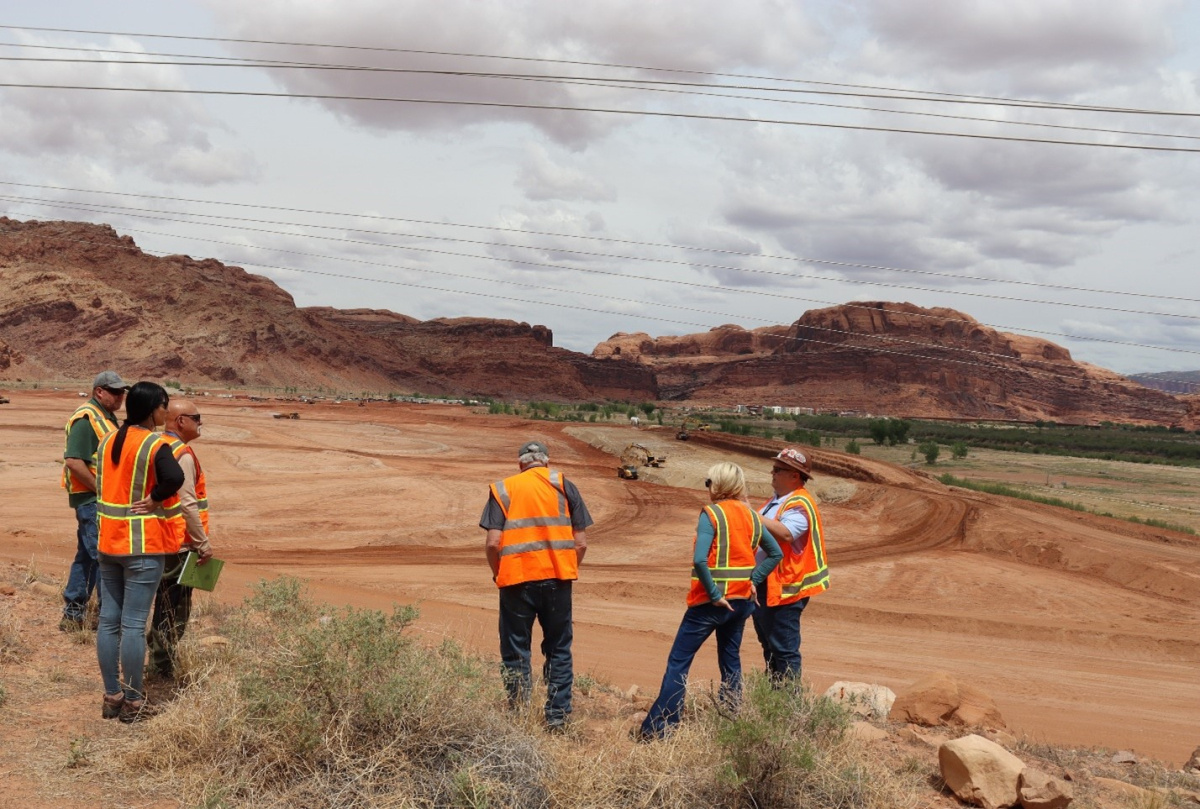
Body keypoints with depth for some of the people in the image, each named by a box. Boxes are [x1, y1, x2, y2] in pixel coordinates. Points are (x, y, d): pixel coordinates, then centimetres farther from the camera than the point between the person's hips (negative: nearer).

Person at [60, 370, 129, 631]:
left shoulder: (106, 417, 15)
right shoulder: (86, 418, -16)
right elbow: (73, 461, -24)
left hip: (98, 499, 10)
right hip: (91, 499, -10)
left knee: (86, 556, 14)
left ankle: (73, 616, 21)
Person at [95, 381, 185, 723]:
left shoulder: (107, 441, 9)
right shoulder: (155, 445, -14)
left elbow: (102, 484, 13)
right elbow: (174, 478, -31)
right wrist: (153, 499, -16)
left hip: (109, 541, 7)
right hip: (143, 545, -7)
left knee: (109, 621, 11)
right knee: (134, 625, -2)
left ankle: (112, 697, 18)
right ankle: (133, 703, 5)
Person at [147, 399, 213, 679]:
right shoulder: (182, 454, -17)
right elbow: (187, 504, -22)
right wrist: (203, 544, -16)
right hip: (179, 544, -9)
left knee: (165, 605, 18)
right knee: (175, 612, -1)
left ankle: (160, 663, 26)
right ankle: (163, 670, 4)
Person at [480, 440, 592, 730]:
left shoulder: (502, 489, 4)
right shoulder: (563, 486, 6)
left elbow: (493, 542, -6)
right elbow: (581, 543, 2)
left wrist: (498, 574, 11)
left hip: (517, 579, -1)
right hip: (557, 579, 1)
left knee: (515, 652, 9)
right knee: (559, 650, 13)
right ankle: (557, 716, 14)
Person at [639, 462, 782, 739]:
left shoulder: (711, 513, -12)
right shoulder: (751, 516, 7)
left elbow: (700, 560, -24)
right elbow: (775, 553, 13)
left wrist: (714, 594, -17)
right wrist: (752, 579, 7)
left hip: (711, 601, -6)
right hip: (741, 599, 6)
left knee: (678, 661, -1)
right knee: (730, 661, 17)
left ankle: (658, 728, -3)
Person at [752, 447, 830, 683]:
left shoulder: (800, 504, -18)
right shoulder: (778, 499, 14)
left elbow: (785, 533, -36)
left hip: (783, 589, -11)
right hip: (765, 584, 11)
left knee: (784, 649, -6)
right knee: (768, 644, 20)